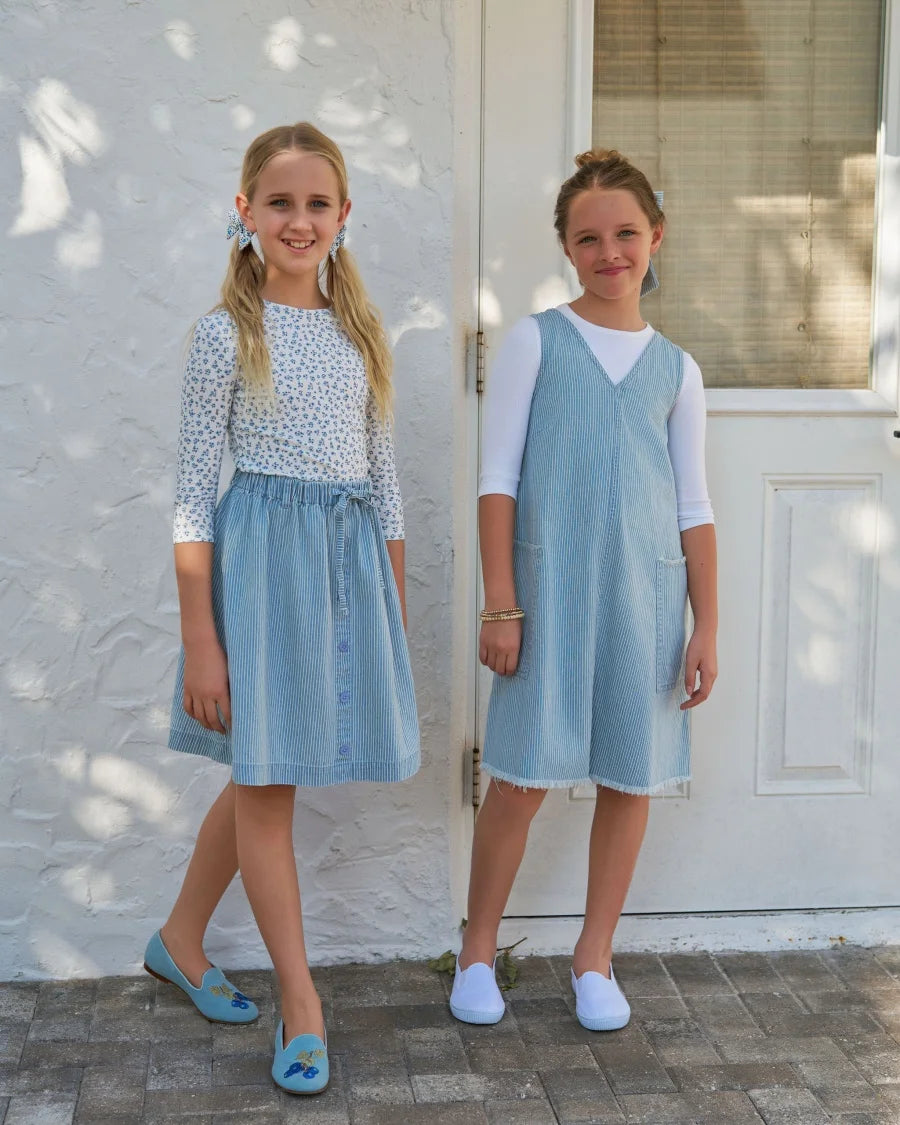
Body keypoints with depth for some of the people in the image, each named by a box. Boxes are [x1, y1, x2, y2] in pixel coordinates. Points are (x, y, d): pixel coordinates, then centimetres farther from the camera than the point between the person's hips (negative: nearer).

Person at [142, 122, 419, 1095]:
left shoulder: (358, 332, 9)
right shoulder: (228, 332, -5)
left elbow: (383, 477, 13)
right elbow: (194, 493, -7)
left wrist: (396, 607, 10)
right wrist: (200, 639, -11)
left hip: (350, 558, 5)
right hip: (263, 551, -5)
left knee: (263, 771, 14)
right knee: (267, 778, 2)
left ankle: (179, 941, 33)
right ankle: (301, 1004, 12)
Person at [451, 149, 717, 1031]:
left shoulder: (676, 370, 9)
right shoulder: (535, 342, 1)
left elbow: (693, 508, 9)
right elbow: (498, 480, -2)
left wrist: (707, 626, 4)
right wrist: (500, 604, -8)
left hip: (646, 592, 3)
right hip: (549, 585, -3)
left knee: (630, 777, 7)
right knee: (522, 776, -1)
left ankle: (594, 956, 24)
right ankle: (478, 952, 18)